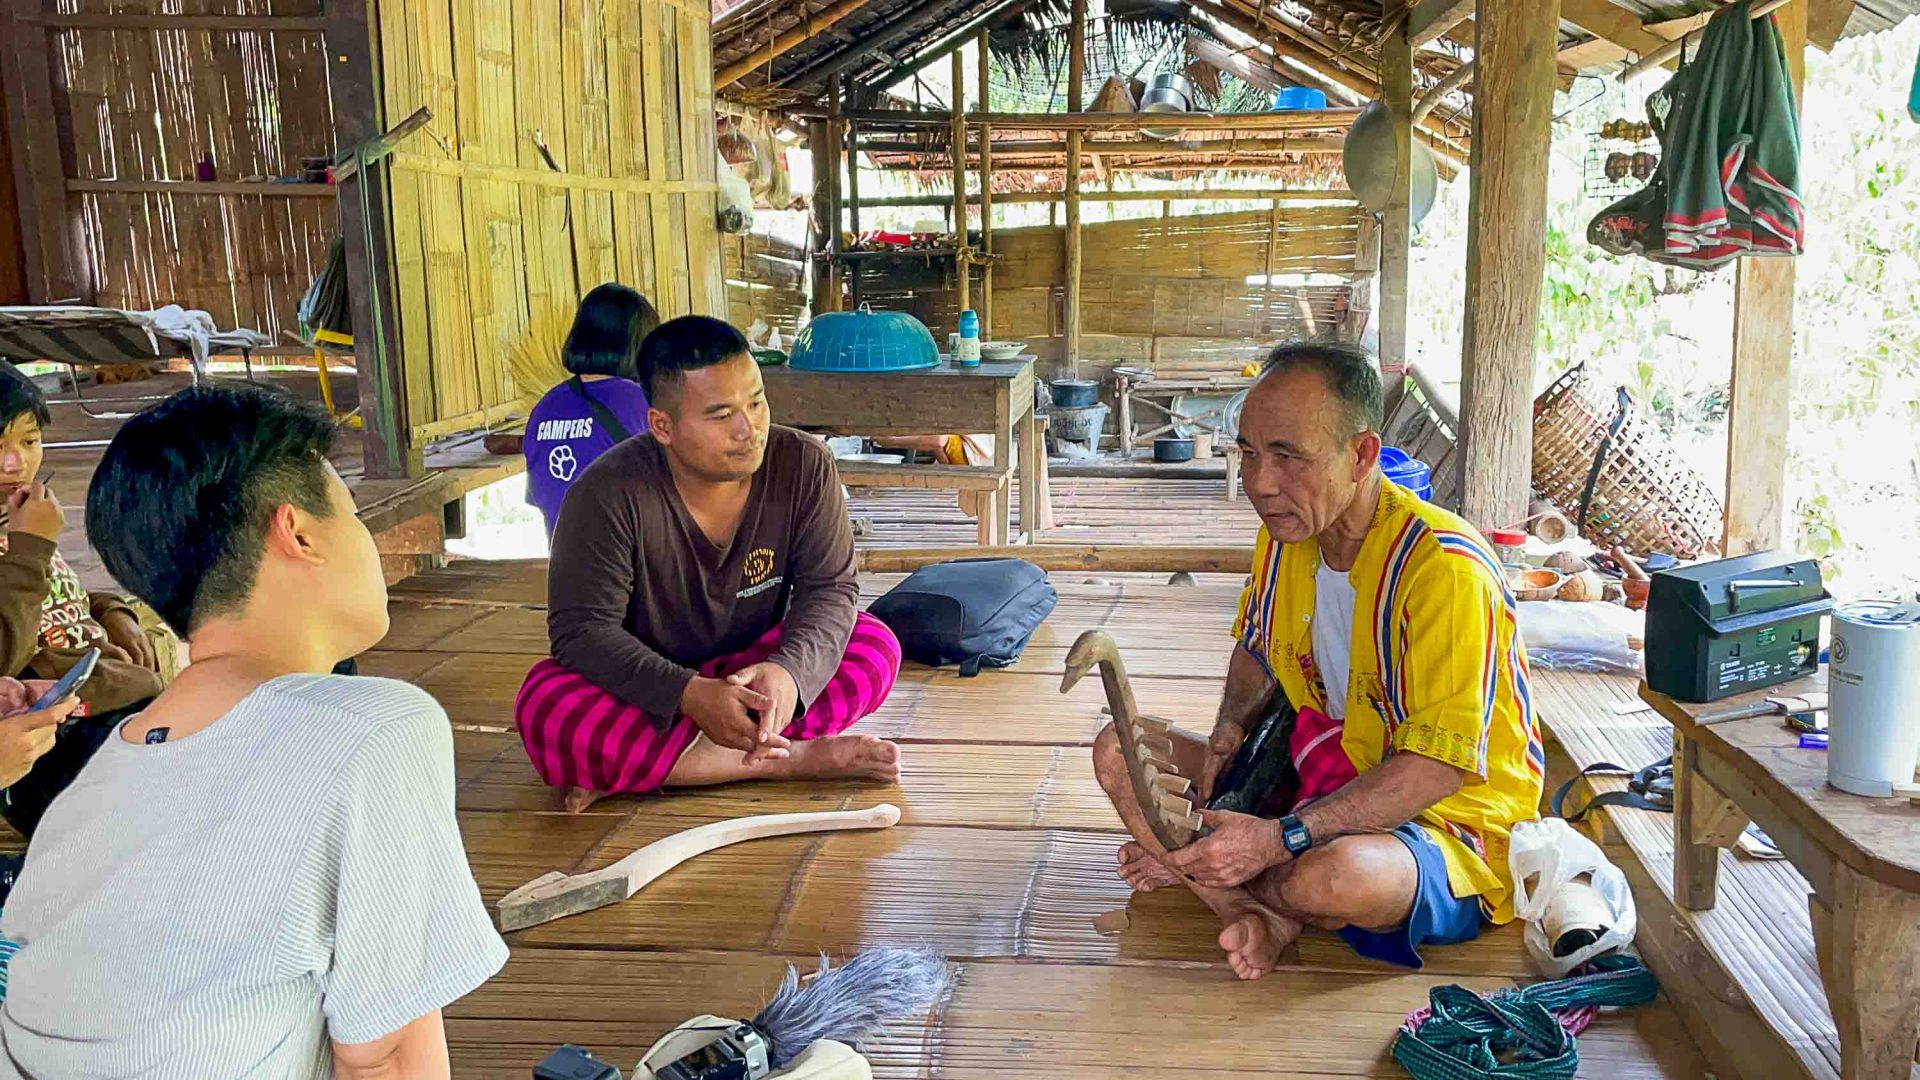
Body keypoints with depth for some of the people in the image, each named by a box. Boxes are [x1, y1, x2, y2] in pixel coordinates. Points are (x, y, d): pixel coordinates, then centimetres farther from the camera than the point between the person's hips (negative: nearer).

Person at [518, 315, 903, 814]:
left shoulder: (804, 465, -12)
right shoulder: (609, 494, -21)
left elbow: (830, 587, -11)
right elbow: (581, 630, -23)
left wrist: (789, 672, -34)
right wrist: (690, 695, -39)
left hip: (749, 672, 3)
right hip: (648, 691, -2)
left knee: (876, 646, -21)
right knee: (545, 708, -33)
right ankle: (790, 759, -30)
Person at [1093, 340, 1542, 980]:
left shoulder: (1444, 566, -26)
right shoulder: (1286, 531, -1)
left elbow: (1439, 765, -28)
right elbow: (1255, 647, 19)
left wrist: (1279, 839, -33)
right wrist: (1231, 726, -4)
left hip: (1451, 823, -7)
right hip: (1319, 778, 7)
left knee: (1337, 874, -41)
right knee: (1120, 750, -5)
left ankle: (1189, 870, -8)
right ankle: (1259, 914, -21)